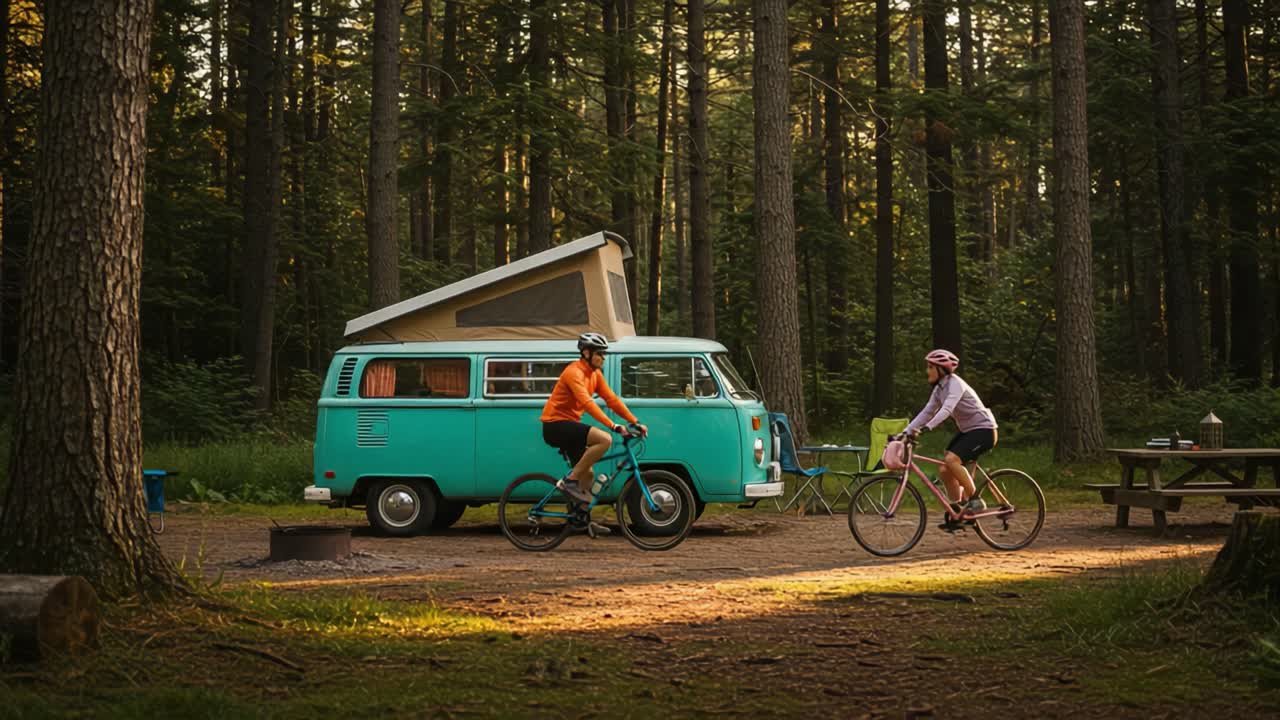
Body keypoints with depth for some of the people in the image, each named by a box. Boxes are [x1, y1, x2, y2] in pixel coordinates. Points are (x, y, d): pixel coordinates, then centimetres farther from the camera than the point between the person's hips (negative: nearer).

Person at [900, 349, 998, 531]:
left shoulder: (955, 384, -20)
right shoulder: (939, 388, 7)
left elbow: (946, 410, -34)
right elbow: (927, 412, 6)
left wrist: (925, 428, -46)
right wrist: (906, 432, -4)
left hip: (983, 429, -9)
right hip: (967, 430, 9)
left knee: (952, 459, -28)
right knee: (945, 471, 0)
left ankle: (974, 500, -14)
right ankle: (956, 516, 9)